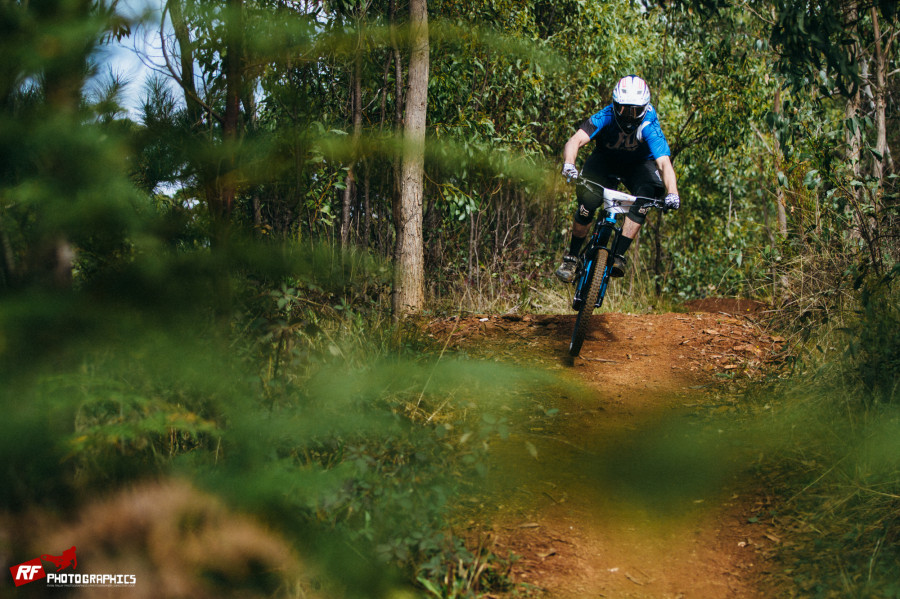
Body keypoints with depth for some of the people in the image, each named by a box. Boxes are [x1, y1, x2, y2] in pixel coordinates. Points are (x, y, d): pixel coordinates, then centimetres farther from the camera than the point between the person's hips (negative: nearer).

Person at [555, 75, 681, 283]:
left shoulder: (649, 127, -33)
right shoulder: (606, 117, -31)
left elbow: (664, 162, -42)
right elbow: (575, 141, -43)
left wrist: (672, 192, -60)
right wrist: (568, 164, -64)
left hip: (638, 164, 0)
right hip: (605, 159, 0)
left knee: (643, 200, -30)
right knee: (588, 201, -23)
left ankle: (619, 255, -25)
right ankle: (572, 256, -4)